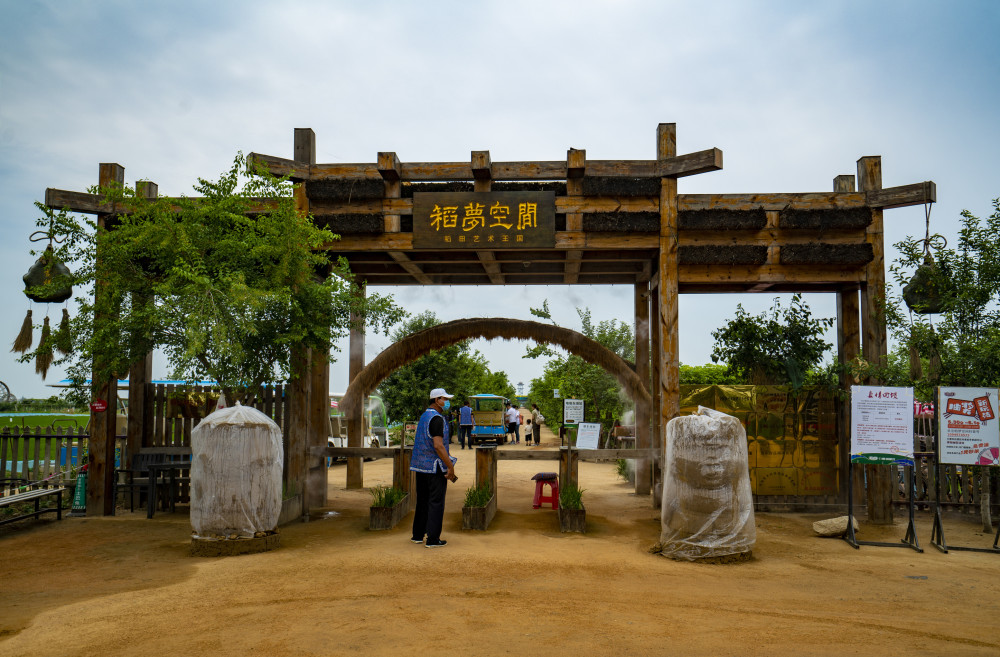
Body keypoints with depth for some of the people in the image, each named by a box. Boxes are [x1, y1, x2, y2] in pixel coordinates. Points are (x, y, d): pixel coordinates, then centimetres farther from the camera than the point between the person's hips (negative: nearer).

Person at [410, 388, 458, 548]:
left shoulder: (424, 416, 15)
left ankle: (418, 535, 24)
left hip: (420, 465, 9)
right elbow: (438, 445, -24)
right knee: (436, 502, -3)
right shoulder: (436, 418, -16)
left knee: (422, 501, 16)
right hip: (435, 467, -9)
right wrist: (450, 467, -20)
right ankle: (432, 539, 0)